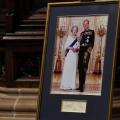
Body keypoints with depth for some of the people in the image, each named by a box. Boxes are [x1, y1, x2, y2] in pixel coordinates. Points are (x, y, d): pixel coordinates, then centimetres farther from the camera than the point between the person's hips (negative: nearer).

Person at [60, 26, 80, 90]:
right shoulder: (69, 37, 7)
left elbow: (79, 47, 11)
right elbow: (65, 46, 4)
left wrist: (77, 48, -10)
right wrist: (70, 48, -13)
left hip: (75, 55, 2)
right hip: (69, 54, -2)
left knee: (73, 69, 0)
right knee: (67, 69, -6)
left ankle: (72, 85, 1)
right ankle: (65, 85, -5)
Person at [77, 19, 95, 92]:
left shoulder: (91, 32, 3)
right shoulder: (82, 33, 21)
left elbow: (92, 43, -4)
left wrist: (88, 51, -15)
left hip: (87, 51, -6)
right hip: (81, 51, 6)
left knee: (84, 68, -14)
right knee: (80, 68, 3)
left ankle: (82, 86, -16)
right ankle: (80, 85, 8)